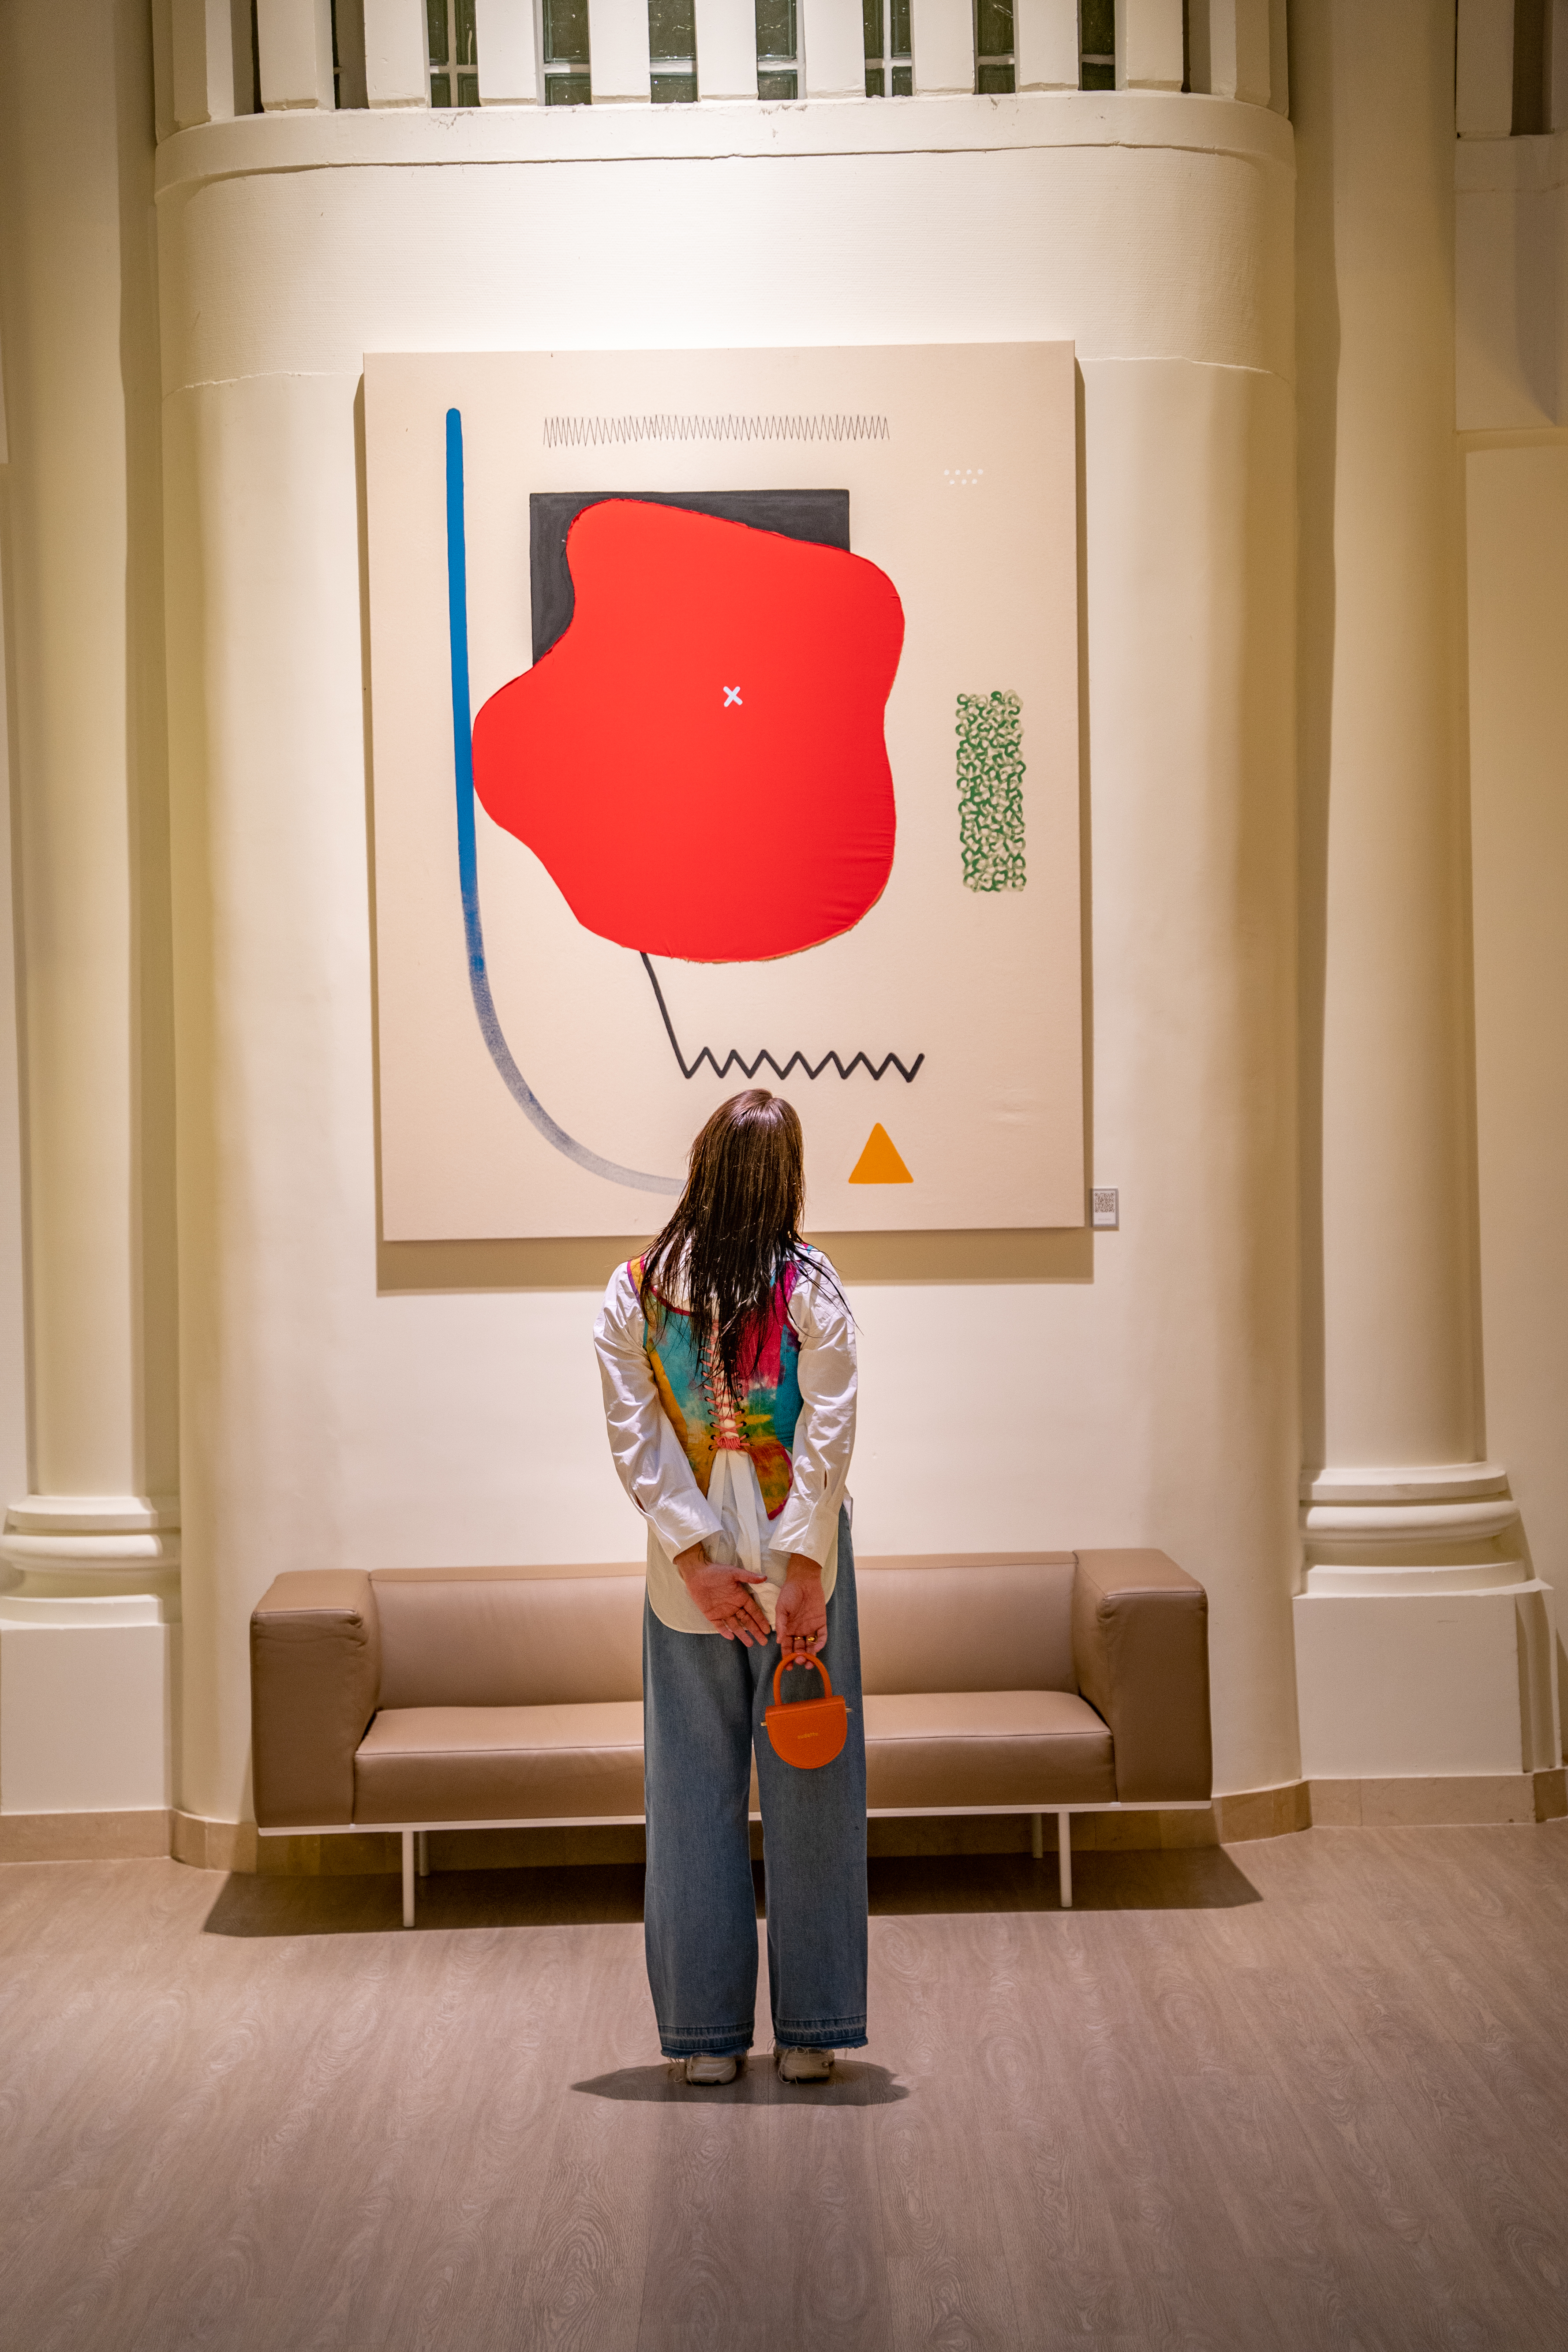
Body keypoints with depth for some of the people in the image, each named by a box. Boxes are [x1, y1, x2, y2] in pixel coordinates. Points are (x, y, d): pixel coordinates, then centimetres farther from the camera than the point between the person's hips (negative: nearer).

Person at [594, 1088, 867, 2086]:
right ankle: (809, 2031, 13)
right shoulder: (811, 1286, -7)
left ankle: (708, 2034, 14)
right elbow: (827, 1440, -12)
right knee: (809, 1790, 8)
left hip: (688, 1570, 1)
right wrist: (805, 1573, -10)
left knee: (696, 1794, 9)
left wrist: (697, 1559, -6)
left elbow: (635, 1440, -7)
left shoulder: (636, 1290, -3)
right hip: (796, 1557, -1)